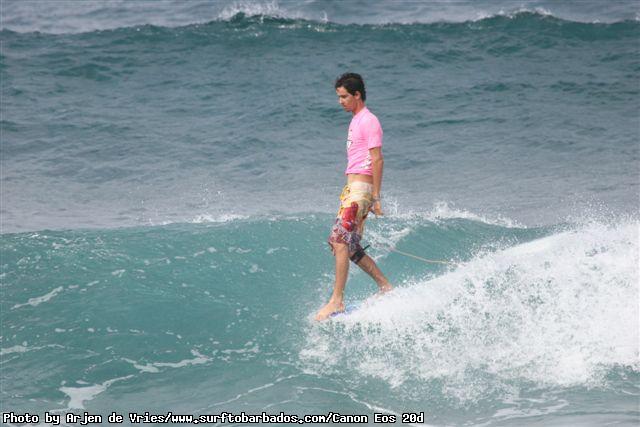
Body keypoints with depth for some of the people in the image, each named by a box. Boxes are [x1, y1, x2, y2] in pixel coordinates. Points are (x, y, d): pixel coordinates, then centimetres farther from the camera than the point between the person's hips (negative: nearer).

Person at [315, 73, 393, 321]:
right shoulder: (356, 120, 20)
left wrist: (375, 197, -19)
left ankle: (337, 301, -21)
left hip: (360, 188, -10)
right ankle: (385, 287, 18)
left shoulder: (369, 121, -9)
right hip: (351, 188, 10)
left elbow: (377, 160, -15)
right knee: (348, 246, 10)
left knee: (340, 240, -18)